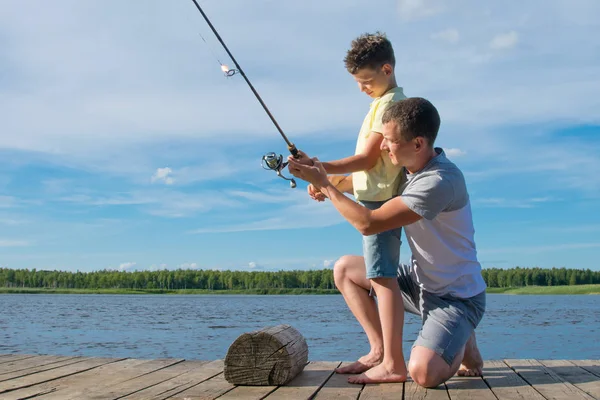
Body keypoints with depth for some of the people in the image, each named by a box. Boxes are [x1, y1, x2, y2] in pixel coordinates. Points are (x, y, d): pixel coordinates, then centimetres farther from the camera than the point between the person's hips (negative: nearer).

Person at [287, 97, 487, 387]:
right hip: (421, 280, 8)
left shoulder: (440, 181, -30)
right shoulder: (409, 165, -2)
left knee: (423, 372, -28)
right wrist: (324, 177, -1)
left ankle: (462, 345, 7)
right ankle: (388, 360, 1)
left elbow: (368, 223, -28)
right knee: (345, 269, 2)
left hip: (457, 295, -8)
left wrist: (324, 185, -18)